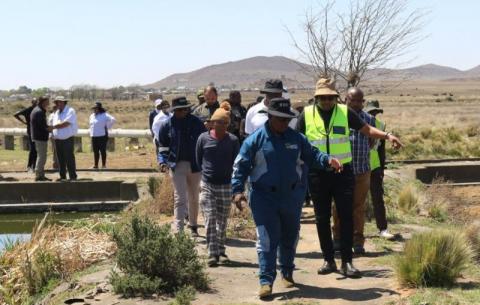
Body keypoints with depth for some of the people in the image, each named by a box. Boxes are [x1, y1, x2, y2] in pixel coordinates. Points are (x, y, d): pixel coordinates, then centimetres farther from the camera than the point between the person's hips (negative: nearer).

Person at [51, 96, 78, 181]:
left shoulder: (70, 111, -8)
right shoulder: (56, 113, 17)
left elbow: (66, 123, -19)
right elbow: (54, 124, 19)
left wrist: (54, 127, -17)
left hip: (67, 139, -7)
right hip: (58, 139, 7)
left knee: (69, 159, -6)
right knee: (60, 159, 9)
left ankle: (73, 176, -1)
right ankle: (62, 176, 16)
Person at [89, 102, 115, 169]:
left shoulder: (104, 115, -8)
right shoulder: (92, 116, 14)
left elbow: (113, 120, -18)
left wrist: (107, 127, -10)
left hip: (102, 136, -6)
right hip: (94, 136, 7)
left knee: (103, 151, -2)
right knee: (95, 151, 7)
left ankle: (104, 165, 5)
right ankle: (96, 165, 11)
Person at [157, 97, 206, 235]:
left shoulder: (196, 122, 0)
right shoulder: (167, 125, -1)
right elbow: (163, 146, 5)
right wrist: (162, 161, -9)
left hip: (194, 165, 2)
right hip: (177, 165, -2)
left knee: (194, 198, 15)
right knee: (180, 198, -8)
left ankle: (193, 226, 30)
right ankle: (178, 229, -9)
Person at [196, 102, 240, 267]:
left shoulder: (233, 140, -1)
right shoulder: (203, 138, -1)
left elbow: (236, 163, 6)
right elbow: (198, 160, 11)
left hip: (225, 185, 1)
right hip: (207, 185, -1)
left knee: (222, 221, 10)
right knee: (210, 219, -7)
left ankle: (221, 251, 23)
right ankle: (212, 254, -8)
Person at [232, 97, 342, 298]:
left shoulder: (296, 138, 3)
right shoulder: (256, 139, -8)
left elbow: (312, 155, 7)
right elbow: (241, 166, -7)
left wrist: (327, 160, -13)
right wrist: (238, 189, -17)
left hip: (292, 196, 4)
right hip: (264, 197, -4)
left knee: (290, 237, 17)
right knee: (267, 240, -8)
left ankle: (287, 273, 37)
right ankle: (266, 281, -5)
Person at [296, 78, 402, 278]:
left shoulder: (345, 112, 1)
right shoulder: (306, 115, 1)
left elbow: (367, 129, 1)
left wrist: (387, 135, -14)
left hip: (343, 172, 0)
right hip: (317, 174, 1)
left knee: (346, 217, -2)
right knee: (322, 218, 7)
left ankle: (347, 261, 5)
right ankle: (328, 260, 18)